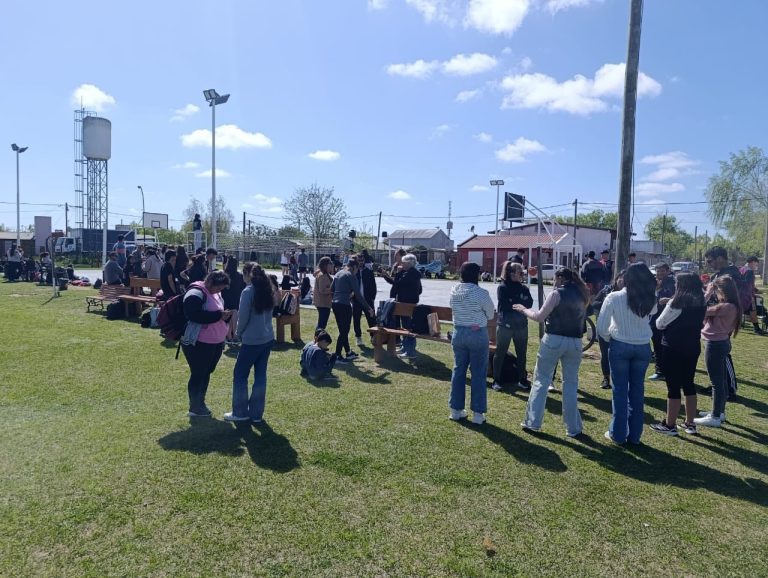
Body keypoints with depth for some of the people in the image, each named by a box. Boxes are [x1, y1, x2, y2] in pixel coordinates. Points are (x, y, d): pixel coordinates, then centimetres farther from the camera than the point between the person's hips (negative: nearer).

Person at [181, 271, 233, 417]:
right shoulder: (196, 293, -17)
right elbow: (194, 315, -29)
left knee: (206, 373, 17)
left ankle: (201, 404, 31)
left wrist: (225, 316, -1)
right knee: (198, 374, 2)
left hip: (215, 342, 9)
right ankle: (194, 408, 16)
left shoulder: (215, 294, 13)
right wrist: (218, 315, -27)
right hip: (198, 343, -9)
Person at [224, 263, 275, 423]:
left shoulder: (248, 291, -13)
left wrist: (238, 333, 5)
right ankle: (256, 414, 16)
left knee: (240, 375, 7)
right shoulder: (267, 290, 8)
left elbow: (243, 317, -12)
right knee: (260, 375, 10)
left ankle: (240, 412, 15)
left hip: (252, 340, -7)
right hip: (268, 338, 7)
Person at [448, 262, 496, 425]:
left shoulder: (453, 291, -1)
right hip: (478, 334, -5)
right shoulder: (481, 293, -16)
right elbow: (491, 314, -3)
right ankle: (477, 413, 10)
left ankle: (456, 409, 20)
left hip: (459, 333, 5)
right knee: (478, 374, 4)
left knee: (458, 371, 13)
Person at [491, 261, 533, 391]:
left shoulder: (524, 288, 8)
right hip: (505, 325, -5)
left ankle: (521, 379, 22)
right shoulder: (502, 288, -5)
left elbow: (529, 304, -4)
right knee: (500, 353, 2)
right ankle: (496, 381, 10)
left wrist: (513, 303, -13)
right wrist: (520, 303, -8)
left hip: (521, 325, 5)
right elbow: (505, 305, -14)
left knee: (522, 353, 10)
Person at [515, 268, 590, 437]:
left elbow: (540, 317, -10)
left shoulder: (557, 293, -8)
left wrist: (524, 310, 5)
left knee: (541, 380, 6)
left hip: (554, 340, -5)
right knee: (571, 383, 12)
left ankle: (532, 422, 8)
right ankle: (573, 428, 15)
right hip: (575, 342, 5)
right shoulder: (582, 295, 11)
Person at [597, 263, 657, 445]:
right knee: (637, 390, 12)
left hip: (620, 346, -3)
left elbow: (601, 327, -12)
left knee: (620, 390, 7)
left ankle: (618, 433, 15)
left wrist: (609, 338, 7)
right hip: (643, 347, 3)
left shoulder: (614, 297, -13)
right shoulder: (649, 299, -3)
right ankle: (634, 434, 22)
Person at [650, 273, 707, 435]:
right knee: (688, 384, 15)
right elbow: (697, 323, 18)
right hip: (693, 349, 7)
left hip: (673, 350, -7)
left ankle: (670, 425, 7)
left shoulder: (676, 303, -16)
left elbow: (659, 324, -9)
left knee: (673, 387, -1)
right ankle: (690, 423, 23)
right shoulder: (701, 304, 5)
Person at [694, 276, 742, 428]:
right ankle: (719, 412, 31)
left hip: (715, 344, -10)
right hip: (721, 343, 10)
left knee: (716, 382, -1)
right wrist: (710, 294, 2)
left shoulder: (726, 307, -23)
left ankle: (715, 417, 8)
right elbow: (709, 314, 9)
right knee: (720, 380, 19)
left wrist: (707, 293, -11)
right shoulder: (731, 306, 7)